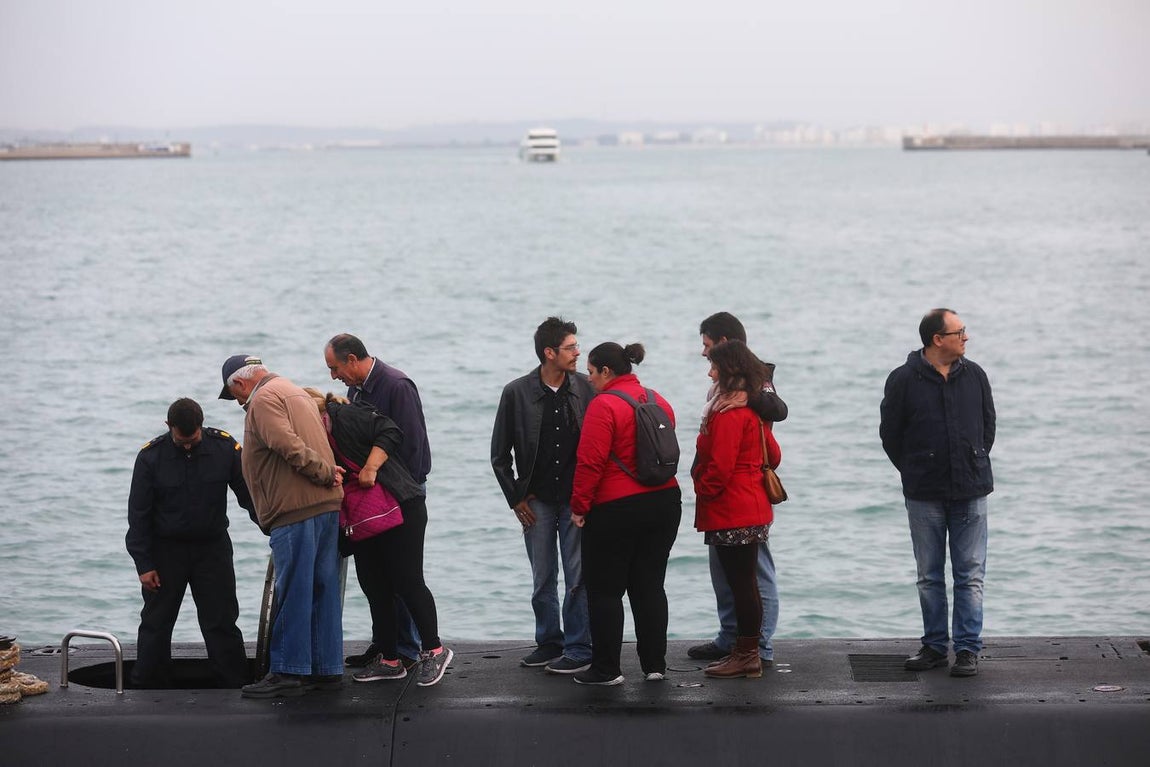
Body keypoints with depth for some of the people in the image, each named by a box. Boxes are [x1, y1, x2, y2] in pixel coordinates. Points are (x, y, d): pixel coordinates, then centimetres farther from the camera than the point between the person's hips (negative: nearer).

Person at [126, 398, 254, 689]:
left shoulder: (224, 447, -9)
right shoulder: (150, 456, -12)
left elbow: (248, 495, 0)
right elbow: (138, 514, -6)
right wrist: (143, 564, -8)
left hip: (212, 547, 1)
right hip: (166, 550, 0)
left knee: (221, 622, 2)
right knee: (156, 623, 6)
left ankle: (235, 686, 8)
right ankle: (145, 688, 16)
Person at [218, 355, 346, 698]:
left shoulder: (264, 399, -6)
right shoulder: (296, 392, 26)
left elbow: (290, 447, -20)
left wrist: (325, 473, -12)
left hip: (295, 509, -10)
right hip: (327, 504, 10)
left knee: (292, 593, -5)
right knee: (323, 590, 11)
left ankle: (288, 673, -2)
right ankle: (326, 669, 15)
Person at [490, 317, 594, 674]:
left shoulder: (585, 388, -3)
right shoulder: (517, 393, -5)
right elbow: (499, 454, 4)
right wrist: (516, 499, 2)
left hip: (577, 498, -1)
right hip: (537, 501, 1)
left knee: (578, 576, -1)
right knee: (542, 579, 10)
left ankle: (579, 648, 8)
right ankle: (549, 643, 24)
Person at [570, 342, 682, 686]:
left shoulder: (603, 406, -14)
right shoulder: (659, 402, 9)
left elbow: (590, 463, -17)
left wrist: (579, 507, -9)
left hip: (616, 510, -7)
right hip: (665, 503, 7)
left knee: (604, 590, 3)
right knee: (650, 586, 13)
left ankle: (606, 669, 5)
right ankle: (654, 664, 14)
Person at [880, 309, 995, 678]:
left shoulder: (974, 375, 4)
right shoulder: (903, 380, -5)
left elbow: (988, 423, 16)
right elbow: (890, 432, 4)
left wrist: (975, 464, 11)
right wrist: (913, 471, 5)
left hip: (970, 493, 1)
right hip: (924, 495, -1)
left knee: (970, 575, 1)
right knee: (929, 576, 8)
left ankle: (968, 649, 6)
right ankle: (934, 646, 18)